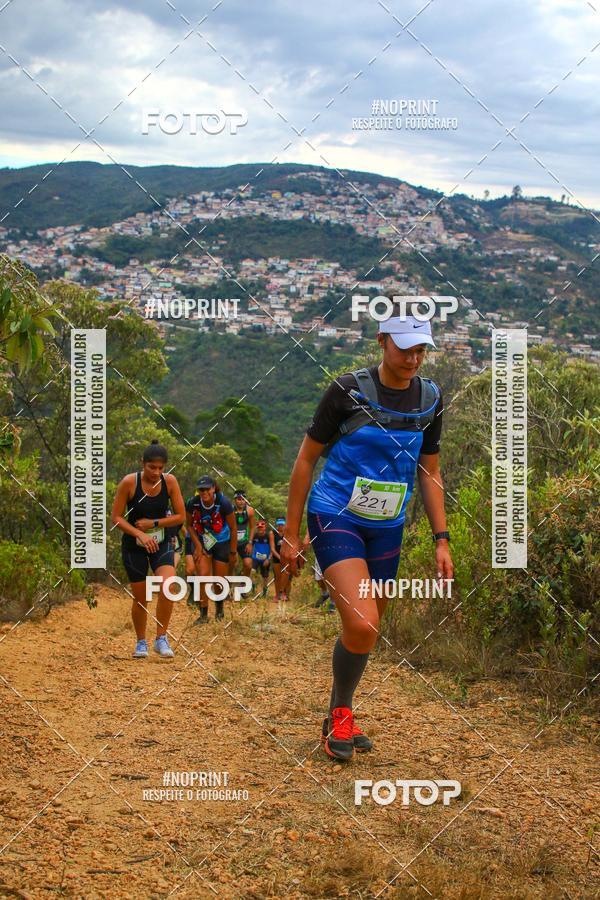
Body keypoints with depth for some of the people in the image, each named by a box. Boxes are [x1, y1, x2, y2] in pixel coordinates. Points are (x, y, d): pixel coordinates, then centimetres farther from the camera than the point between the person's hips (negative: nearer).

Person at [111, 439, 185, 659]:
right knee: (140, 598, 4)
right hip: (134, 546, -1)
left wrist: (153, 523, -14)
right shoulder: (129, 482, -14)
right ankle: (141, 642, 25)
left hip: (162, 544, 1)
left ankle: (161, 638, -8)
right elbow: (116, 518, -11)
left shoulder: (170, 482, -8)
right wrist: (139, 534, -23)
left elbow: (180, 516, -2)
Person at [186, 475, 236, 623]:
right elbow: (190, 525, 0)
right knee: (203, 576, -14)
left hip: (221, 543, -1)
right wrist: (198, 545, -9)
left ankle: (219, 607, 34)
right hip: (202, 543, 1)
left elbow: (233, 528, -11)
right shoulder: (192, 503, -18)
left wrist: (233, 551, -7)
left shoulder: (224, 503, -23)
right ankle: (203, 614, -6)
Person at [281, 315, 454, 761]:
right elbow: (306, 459, -5)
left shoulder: (430, 398, 1)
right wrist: (292, 533, -5)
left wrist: (442, 539, 5)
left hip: (386, 528, 5)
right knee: (362, 625, -20)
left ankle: (341, 719, 31)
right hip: (335, 518, -5)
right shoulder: (348, 390, -13)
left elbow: (429, 471, 12)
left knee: (367, 631, 11)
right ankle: (340, 715, 3)